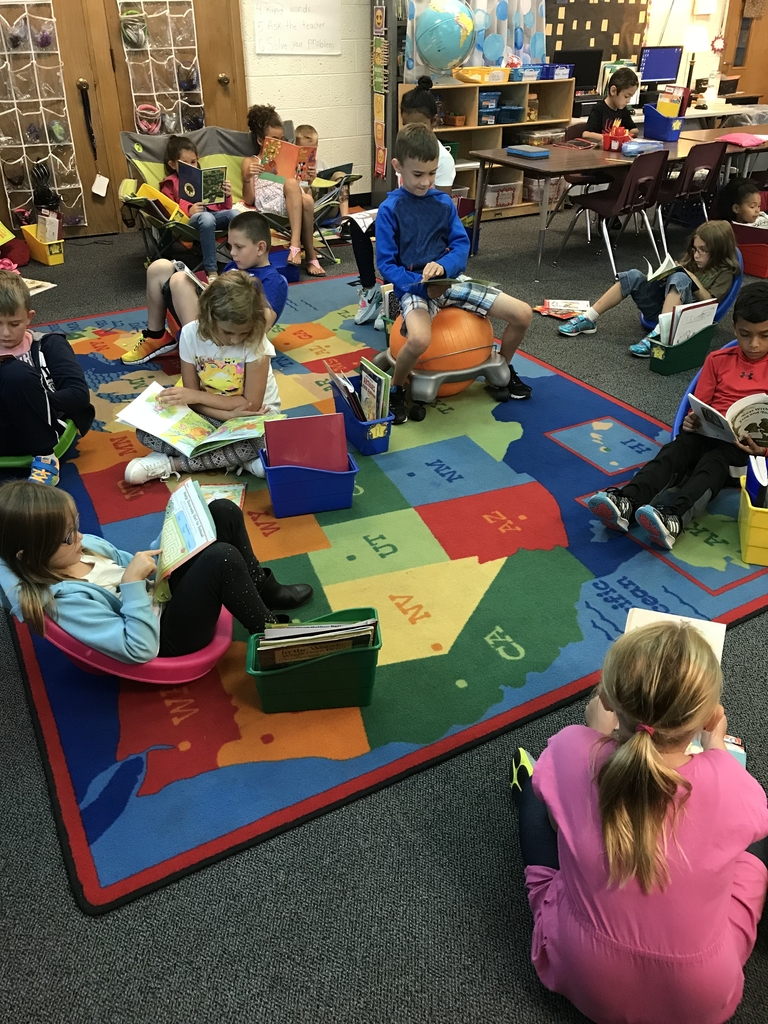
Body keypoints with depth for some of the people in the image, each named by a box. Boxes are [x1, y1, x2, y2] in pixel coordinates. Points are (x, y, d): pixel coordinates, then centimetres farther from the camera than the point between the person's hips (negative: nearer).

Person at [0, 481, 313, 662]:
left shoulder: (83, 546, -4)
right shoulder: (64, 600, -29)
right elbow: (141, 649, -29)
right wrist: (133, 583, -33)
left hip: (161, 590, 9)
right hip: (166, 638, -9)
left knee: (223, 512, -4)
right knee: (222, 558, -33)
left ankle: (265, 589, 15)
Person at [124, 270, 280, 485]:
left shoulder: (256, 341, -22)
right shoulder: (191, 334, -16)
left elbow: (251, 404, -20)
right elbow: (193, 400, -11)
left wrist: (195, 395, -23)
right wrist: (230, 414, -29)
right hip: (211, 415, 2)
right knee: (147, 430, -19)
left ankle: (172, 463, -21)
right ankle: (236, 458, -22)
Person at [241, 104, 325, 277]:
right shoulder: (250, 162, 15)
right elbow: (248, 200, 4)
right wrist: (247, 178, -14)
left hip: (292, 206, 3)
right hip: (268, 207, -3)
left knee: (307, 199, -32)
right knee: (291, 183, -32)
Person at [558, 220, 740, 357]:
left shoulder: (724, 272, 3)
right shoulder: (693, 261, 20)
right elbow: (669, 283, 16)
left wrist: (693, 280, -14)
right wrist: (665, 274, -5)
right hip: (660, 306, 6)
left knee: (680, 278, -33)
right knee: (634, 276, -15)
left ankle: (657, 336, -49)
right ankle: (588, 319, -18)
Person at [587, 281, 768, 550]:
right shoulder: (717, 360, 13)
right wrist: (692, 420, -12)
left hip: (744, 445, -3)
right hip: (707, 432, 3)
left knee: (713, 463, -34)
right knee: (674, 451, -28)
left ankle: (673, 518, -60)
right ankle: (625, 504, -52)